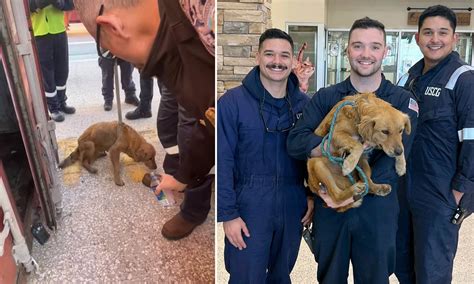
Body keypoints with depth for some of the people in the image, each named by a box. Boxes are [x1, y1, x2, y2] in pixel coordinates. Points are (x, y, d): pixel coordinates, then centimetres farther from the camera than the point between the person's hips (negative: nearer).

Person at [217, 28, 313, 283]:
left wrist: (313, 195, 3)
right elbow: (222, 162, -12)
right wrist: (228, 213, -13)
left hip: (293, 208, 4)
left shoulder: (304, 104, 2)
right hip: (249, 207, -4)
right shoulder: (232, 102, -11)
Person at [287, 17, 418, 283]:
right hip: (329, 205, 1)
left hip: (378, 207, -1)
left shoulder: (402, 100, -3)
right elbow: (295, 143, -12)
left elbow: (395, 156, -14)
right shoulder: (325, 97, 0)